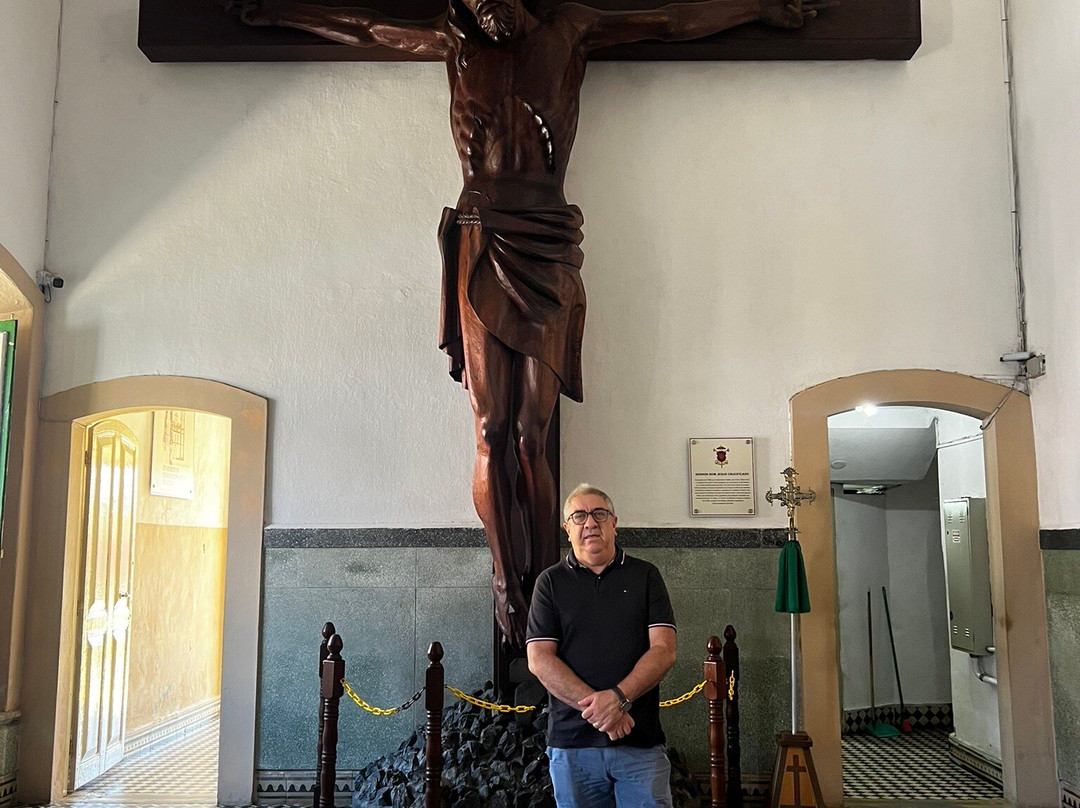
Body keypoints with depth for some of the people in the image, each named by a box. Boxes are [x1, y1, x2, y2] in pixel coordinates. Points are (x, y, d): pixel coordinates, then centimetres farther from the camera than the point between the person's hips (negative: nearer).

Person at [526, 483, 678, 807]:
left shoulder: (645, 576, 7)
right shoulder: (550, 582, 6)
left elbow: (664, 650, -2)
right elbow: (539, 660, -3)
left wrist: (619, 696, -18)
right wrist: (596, 708, -14)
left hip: (640, 741, 0)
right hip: (571, 742, 0)